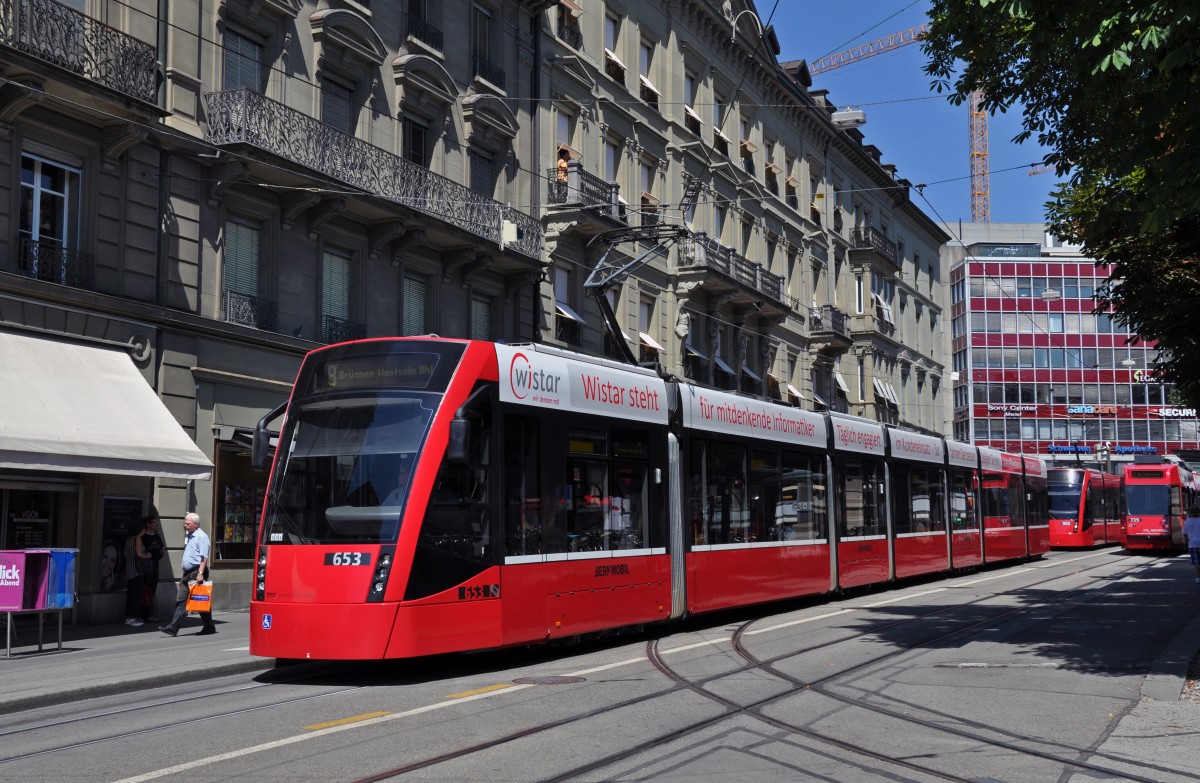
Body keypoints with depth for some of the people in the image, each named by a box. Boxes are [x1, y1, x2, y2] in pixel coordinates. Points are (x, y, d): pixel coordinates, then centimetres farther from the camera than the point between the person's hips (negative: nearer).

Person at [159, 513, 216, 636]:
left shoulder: (201, 536, -11)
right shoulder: (189, 536, 18)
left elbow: (204, 557, -18)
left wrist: (200, 573, -25)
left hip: (196, 572, -9)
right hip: (187, 573, 9)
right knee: (181, 600, 1)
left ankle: (209, 627, 11)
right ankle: (173, 627, -3)